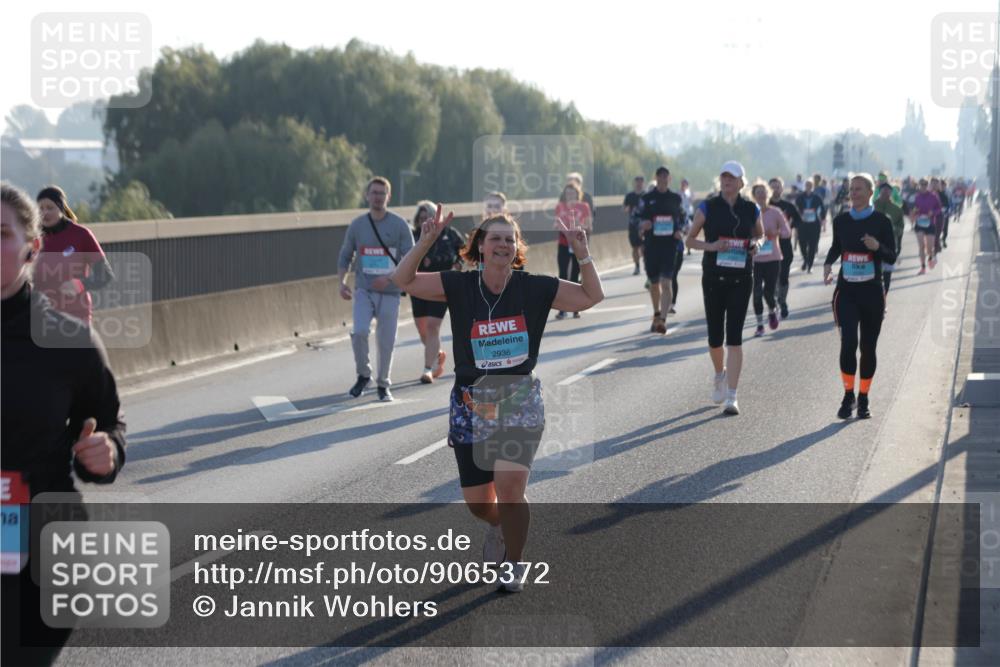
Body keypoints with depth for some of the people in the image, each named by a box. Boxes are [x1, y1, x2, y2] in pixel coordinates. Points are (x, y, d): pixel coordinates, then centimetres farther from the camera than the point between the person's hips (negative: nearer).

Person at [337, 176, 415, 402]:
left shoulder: (399, 225, -1)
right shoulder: (357, 225, 5)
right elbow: (345, 257, 14)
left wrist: (389, 277, -18)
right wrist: (342, 282, -2)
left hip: (390, 292, -1)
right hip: (364, 290, 1)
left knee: (386, 341, 1)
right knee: (359, 331, -18)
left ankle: (383, 385, 19)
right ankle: (363, 375, 4)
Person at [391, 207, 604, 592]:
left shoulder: (535, 288, -4)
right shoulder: (459, 286, -4)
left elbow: (593, 297, 3)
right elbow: (403, 281, -9)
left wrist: (583, 255, -10)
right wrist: (426, 242, -21)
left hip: (520, 400, -1)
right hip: (471, 403, 1)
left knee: (510, 486, -19)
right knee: (476, 502, 6)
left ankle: (514, 564, 7)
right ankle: (498, 525, 45)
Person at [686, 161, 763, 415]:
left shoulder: (751, 209, 4)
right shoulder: (708, 207, 0)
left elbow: (760, 234, 21)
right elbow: (690, 239, 4)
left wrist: (756, 244, -2)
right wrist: (711, 246, -14)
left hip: (741, 279, 0)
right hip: (713, 277, 0)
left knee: (734, 337, -7)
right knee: (715, 337, 6)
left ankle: (731, 397, -6)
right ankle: (720, 374, 39)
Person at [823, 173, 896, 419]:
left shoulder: (882, 221, -3)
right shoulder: (841, 221, 4)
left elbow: (892, 258, -1)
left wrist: (878, 247, -21)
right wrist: (828, 264, 1)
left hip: (872, 292, -1)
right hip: (846, 291, 1)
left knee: (868, 347, 7)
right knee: (848, 342, -15)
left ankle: (863, 399, 21)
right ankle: (848, 395, -1)